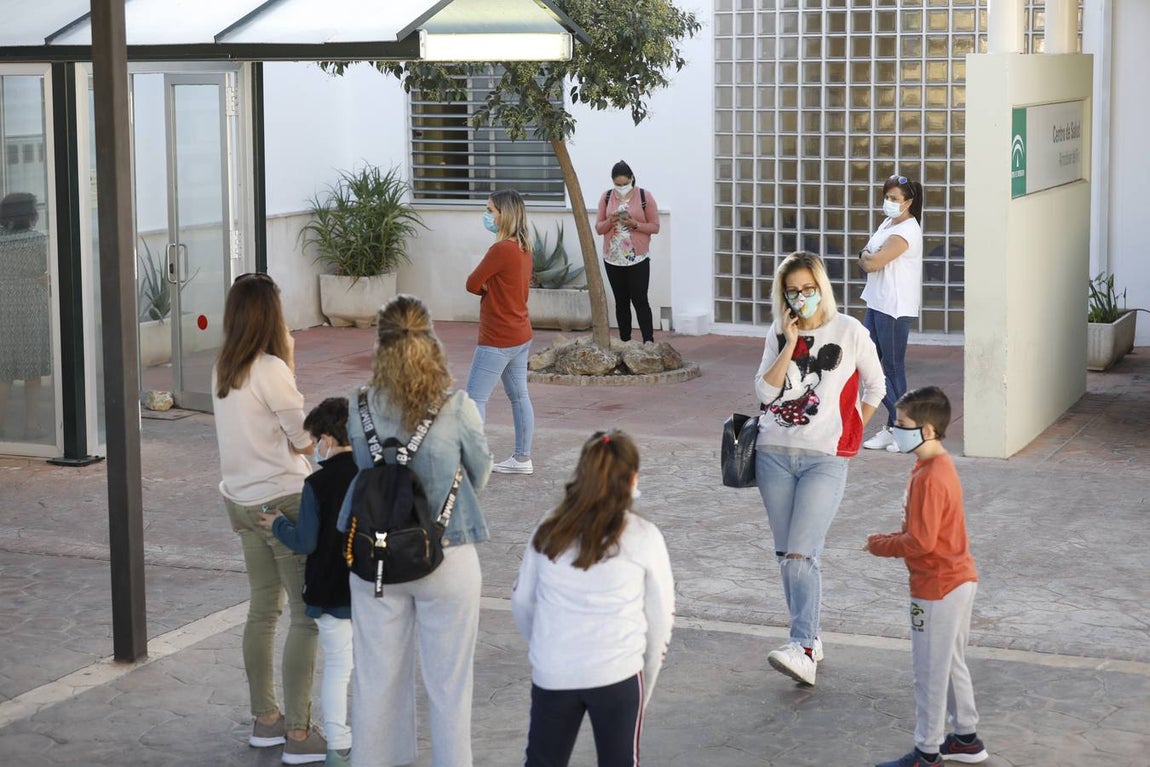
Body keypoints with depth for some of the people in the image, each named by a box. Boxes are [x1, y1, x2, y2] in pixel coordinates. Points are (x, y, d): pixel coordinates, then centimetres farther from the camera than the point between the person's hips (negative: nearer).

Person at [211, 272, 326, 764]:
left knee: (263, 609, 17)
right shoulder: (270, 370, -18)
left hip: (242, 499, 8)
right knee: (307, 613, -2)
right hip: (283, 501, -8)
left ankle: (265, 720, 25)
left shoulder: (223, 370, 5)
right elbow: (306, 439, -12)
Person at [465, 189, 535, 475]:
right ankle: (523, 458, 20)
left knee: (475, 398, -5)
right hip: (520, 336, 10)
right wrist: (491, 287, -7)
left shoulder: (501, 249, -21)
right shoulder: (523, 248, 8)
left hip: (498, 340, -10)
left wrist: (485, 287, 2)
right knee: (519, 396, 14)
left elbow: (473, 284, -15)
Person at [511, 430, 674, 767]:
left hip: (551, 673, 3)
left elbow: (521, 602, 12)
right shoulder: (643, 537, -2)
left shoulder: (548, 530, 5)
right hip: (616, 674, -2)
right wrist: (646, 684, 14)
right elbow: (661, 619, 3)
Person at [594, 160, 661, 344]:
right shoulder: (607, 198, 4)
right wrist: (610, 221, -15)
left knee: (640, 300, -8)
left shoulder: (645, 197, -4)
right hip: (613, 259, 3)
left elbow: (655, 227, -3)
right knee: (621, 301, 8)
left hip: (638, 259, -3)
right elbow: (598, 228, 6)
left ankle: (649, 341, -10)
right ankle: (624, 341, 13)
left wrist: (635, 224, -19)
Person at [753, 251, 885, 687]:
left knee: (801, 554, -15)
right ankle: (809, 638, 19)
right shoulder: (779, 333, 7)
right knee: (785, 554, 8)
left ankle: (803, 650, -17)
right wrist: (790, 346, -10)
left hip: (824, 458, -4)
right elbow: (765, 391, -3)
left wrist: (853, 429, 8)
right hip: (775, 453, 4)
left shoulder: (850, 332, -2)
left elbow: (875, 385, 11)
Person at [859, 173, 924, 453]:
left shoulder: (906, 231, -16)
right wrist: (869, 257, -4)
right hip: (877, 302, 10)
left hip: (895, 308, -10)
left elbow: (873, 262, -20)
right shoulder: (888, 223, 14)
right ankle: (894, 423, 18)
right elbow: (866, 258, 17)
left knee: (893, 367, -3)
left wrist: (867, 257, -1)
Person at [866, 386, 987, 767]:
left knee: (929, 672, 2)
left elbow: (921, 541, -26)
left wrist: (881, 546, -12)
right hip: (960, 579, 10)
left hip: (936, 589, -10)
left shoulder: (928, 478, -25)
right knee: (952, 664, 21)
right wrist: (891, 538, 3)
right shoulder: (940, 465, 7)